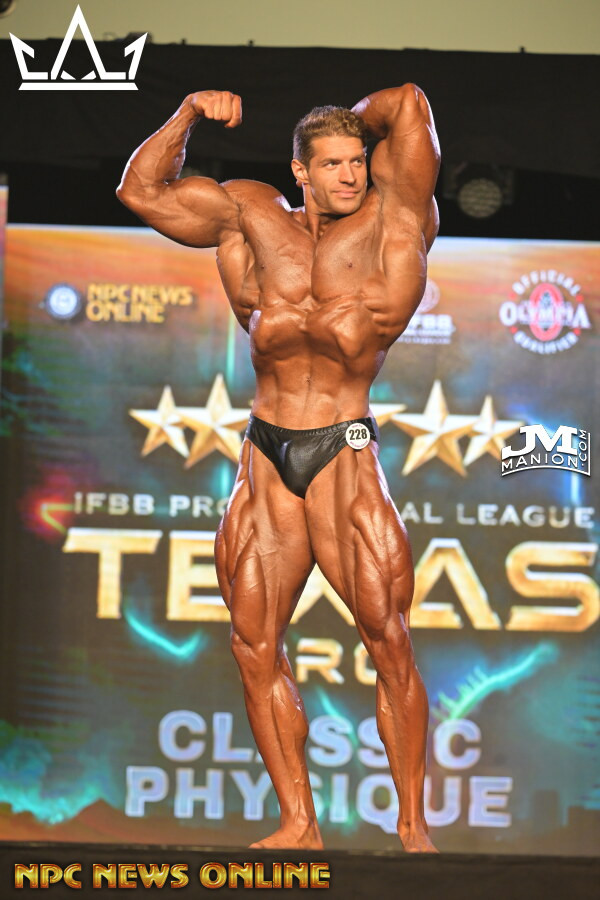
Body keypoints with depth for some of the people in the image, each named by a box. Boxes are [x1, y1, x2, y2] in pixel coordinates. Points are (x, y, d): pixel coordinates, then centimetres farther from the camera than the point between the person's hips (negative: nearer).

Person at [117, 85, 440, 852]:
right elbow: (140, 192, 15)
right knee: (254, 645, 3)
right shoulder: (250, 213, 11)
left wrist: (355, 125, 14)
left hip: (345, 452, -3)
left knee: (388, 641, -6)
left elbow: (409, 102, -3)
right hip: (264, 454, 4)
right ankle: (299, 825, 12)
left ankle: (413, 824, 5)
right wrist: (188, 114, 6)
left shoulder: (390, 216, 2)